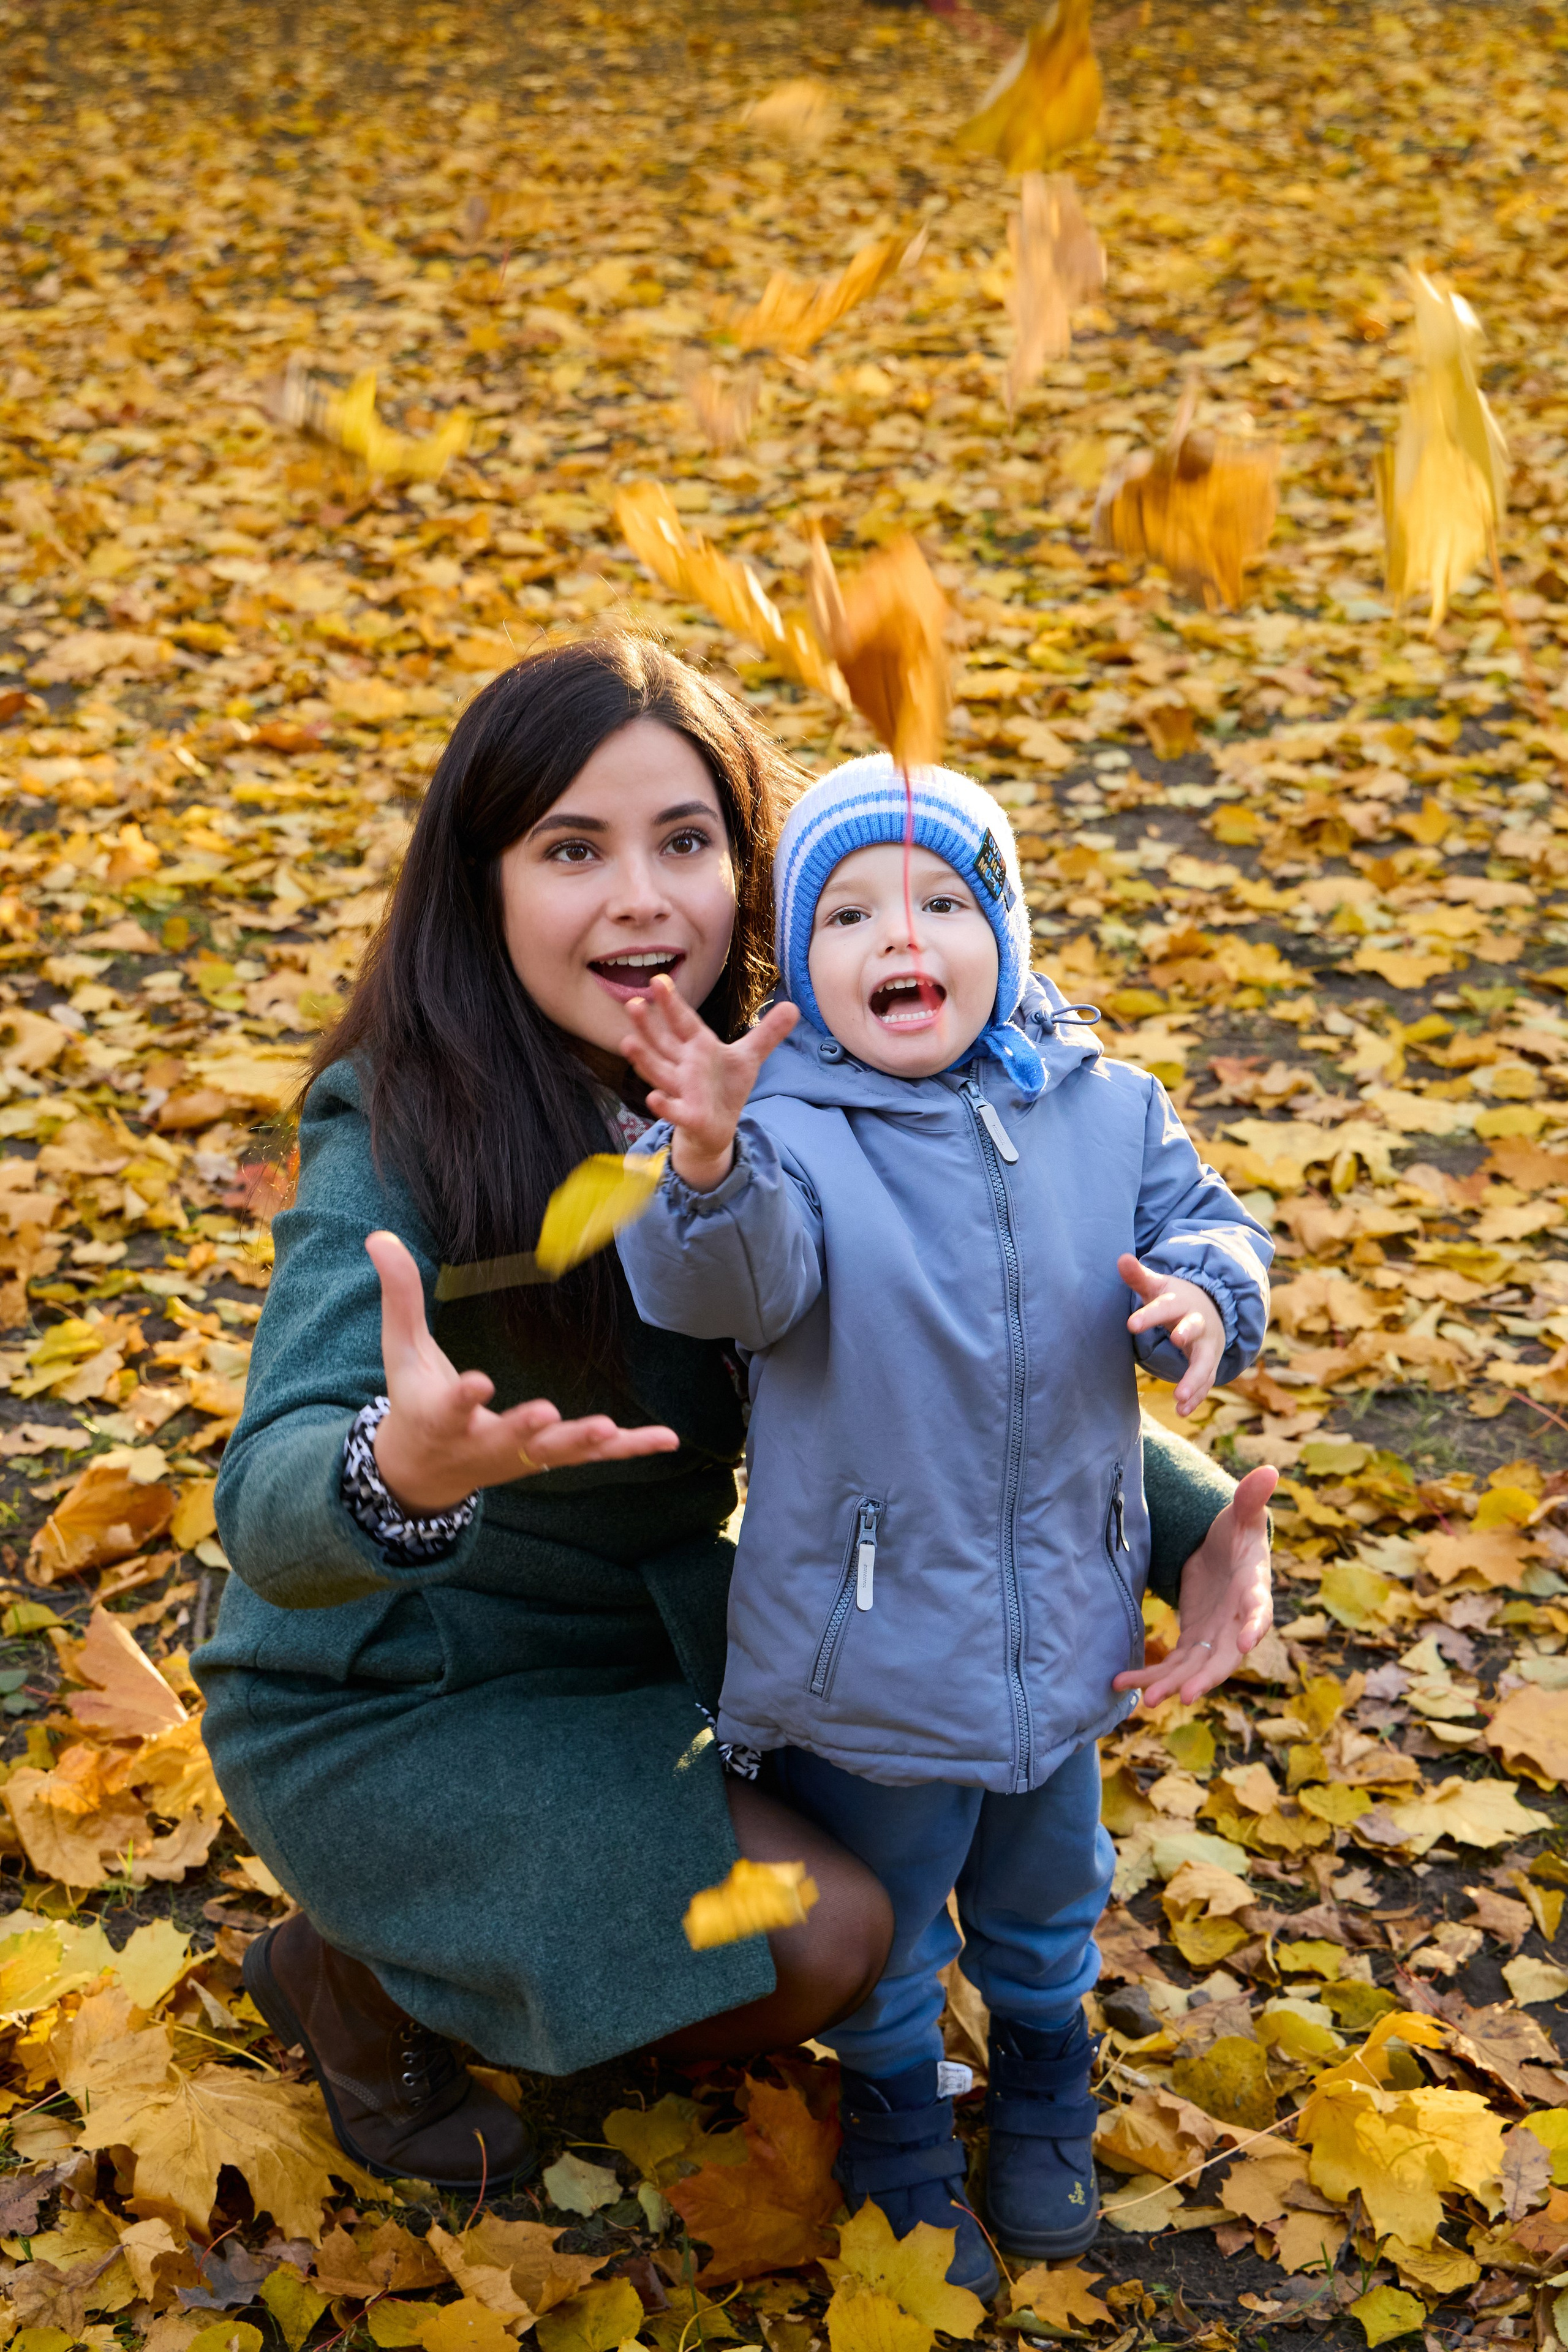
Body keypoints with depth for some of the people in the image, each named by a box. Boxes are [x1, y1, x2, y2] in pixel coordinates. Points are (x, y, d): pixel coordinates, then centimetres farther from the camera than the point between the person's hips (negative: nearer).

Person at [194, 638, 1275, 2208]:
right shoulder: (399, 1136, -26)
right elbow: (270, 1512, -36)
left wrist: (1192, 1524, -17)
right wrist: (403, 1469, -59)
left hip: (645, 1630, 6)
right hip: (382, 1695, -6)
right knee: (820, 1940, -19)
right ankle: (352, 1977, 4)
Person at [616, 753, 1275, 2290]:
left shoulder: (1104, 1112, -6)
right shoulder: (784, 1126, -19)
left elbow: (1205, 1228, 0)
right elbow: (731, 1281, -36)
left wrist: (1206, 1301, -24)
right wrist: (709, 1171, -58)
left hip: (1066, 1640, 4)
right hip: (866, 1654, -3)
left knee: (1046, 1904, 28)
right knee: (876, 1934, 20)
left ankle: (1044, 2100, 57)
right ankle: (896, 2129, 49)